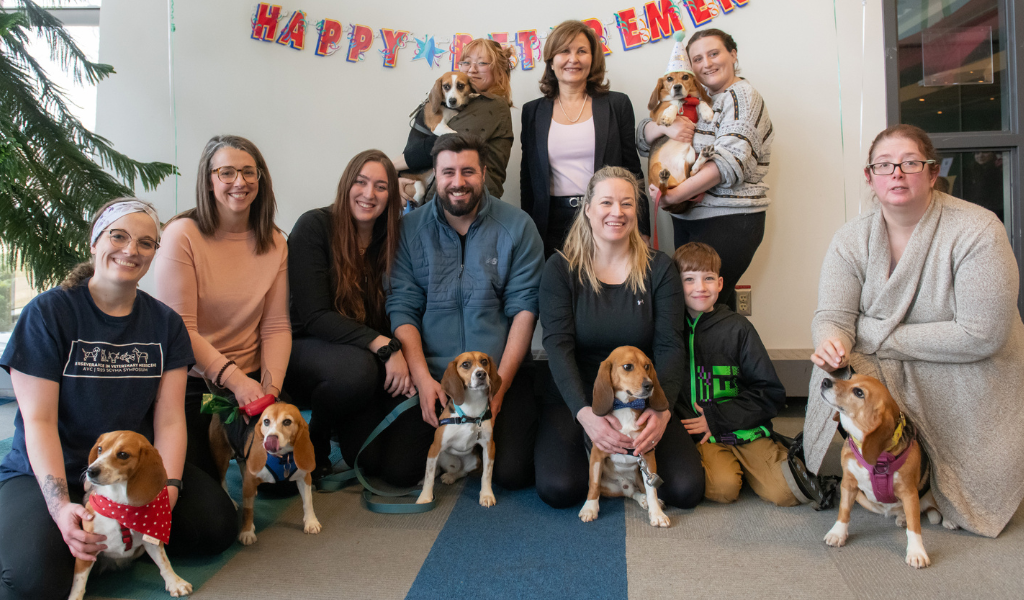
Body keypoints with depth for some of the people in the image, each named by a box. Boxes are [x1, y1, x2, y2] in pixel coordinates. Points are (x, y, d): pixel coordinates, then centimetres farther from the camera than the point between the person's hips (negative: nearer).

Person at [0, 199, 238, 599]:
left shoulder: (165, 324, 3)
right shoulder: (48, 312, -8)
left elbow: (169, 420, -2)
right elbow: (38, 421, -13)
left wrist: (168, 487, -18)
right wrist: (61, 507, -24)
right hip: (44, 473, -4)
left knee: (218, 525, -17)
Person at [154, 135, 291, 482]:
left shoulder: (274, 242, 3)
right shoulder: (182, 235, -11)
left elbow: (276, 326, -2)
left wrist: (271, 388, -15)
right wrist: (234, 379, -22)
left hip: (250, 379, 4)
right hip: (191, 382, -3)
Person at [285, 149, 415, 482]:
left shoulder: (390, 238, 3)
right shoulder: (314, 226, -11)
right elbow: (314, 317, -19)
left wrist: (400, 356, -18)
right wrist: (383, 345, -29)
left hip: (372, 352, 4)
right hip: (306, 348, -3)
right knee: (357, 368, -38)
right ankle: (311, 440, -6)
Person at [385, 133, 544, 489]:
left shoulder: (516, 227, -1)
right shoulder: (410, 228, 2)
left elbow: (524, 309, -5)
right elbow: (402, 309, -1)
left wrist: (500, 383, -12)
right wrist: (423, 379, -13)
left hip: (500, 370, -1)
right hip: (430, 372, 1)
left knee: (512, 473, -15)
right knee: (399, 470, -11)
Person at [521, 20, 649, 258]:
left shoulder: (617, 104, 6)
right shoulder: (533, 111, 10)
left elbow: (632, 171, 6)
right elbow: (528, 177, 12)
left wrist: (641, 232, 0)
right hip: (553, 225, 1)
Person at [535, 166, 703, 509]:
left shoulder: (659, 268, 1)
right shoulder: (561, 269, -3)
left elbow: (670, 346, -6)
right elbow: (557, 345, -13)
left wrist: (661, 408, -26)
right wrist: (584, 412, -30)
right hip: (576, 397, -1)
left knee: (686, 490, -17)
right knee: (557, 488, -23)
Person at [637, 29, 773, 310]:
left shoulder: (742, 96, -5)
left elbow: (729, 160, -19)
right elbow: (642, 138, 13)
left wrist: (676, 194, -24)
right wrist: (664, 125, -10)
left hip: (730, 220, -7)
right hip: (686, 218, 7)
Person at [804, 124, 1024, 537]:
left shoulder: (976, 231, -19)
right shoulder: (851, 240, -7)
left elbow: (981, 335, -24)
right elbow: (832, 315, -14)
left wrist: (876, 334, -20)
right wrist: (832, 343, -41)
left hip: (965, 376, -2)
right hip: (888, 375, 2)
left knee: (976, 500, -7)